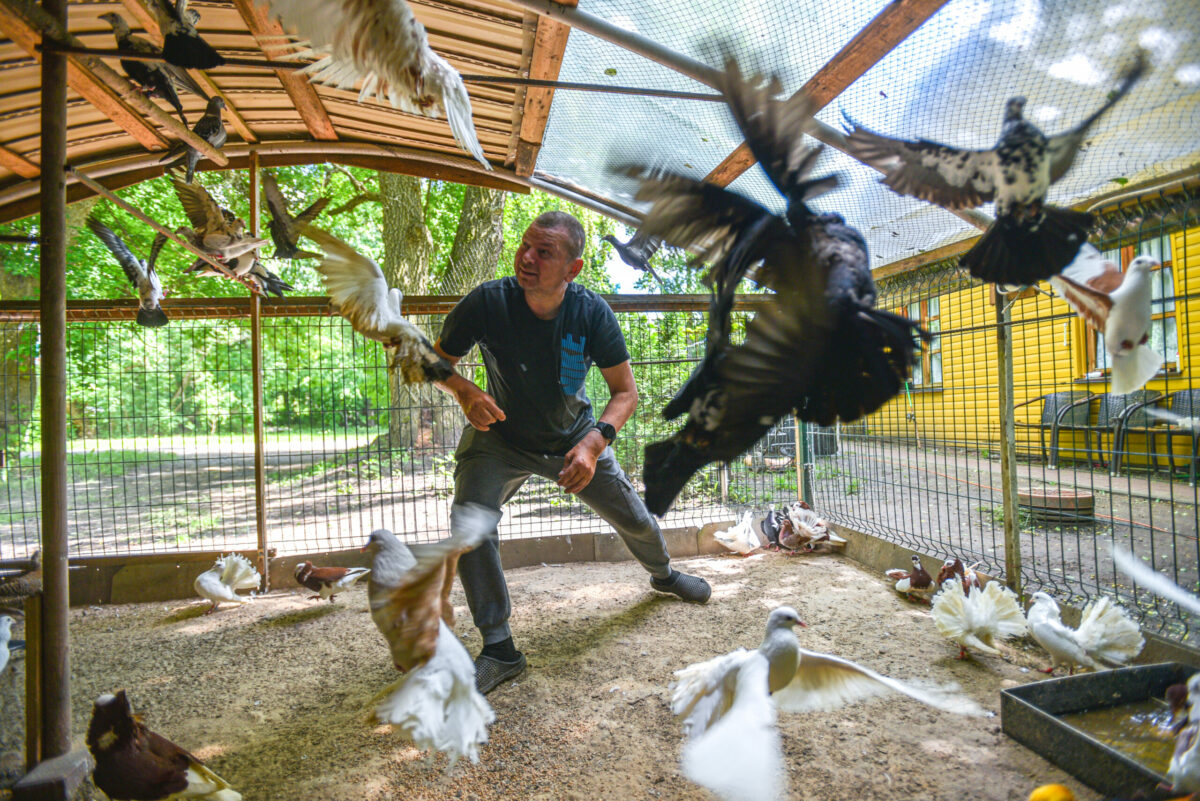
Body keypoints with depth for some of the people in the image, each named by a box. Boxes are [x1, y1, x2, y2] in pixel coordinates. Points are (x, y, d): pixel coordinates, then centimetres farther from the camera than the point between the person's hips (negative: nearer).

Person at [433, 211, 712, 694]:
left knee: (635, 520, 12)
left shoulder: (592, 313, -23)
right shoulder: (487, 302, -26)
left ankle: (664, 575, 49)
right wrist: (465, 392, -34)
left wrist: (595, 442, -32)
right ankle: (499, 649, -9)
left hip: (575, 437, 2)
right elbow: (438, 360, -12)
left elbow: (625, 391, -15)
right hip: (500, 440, -1)